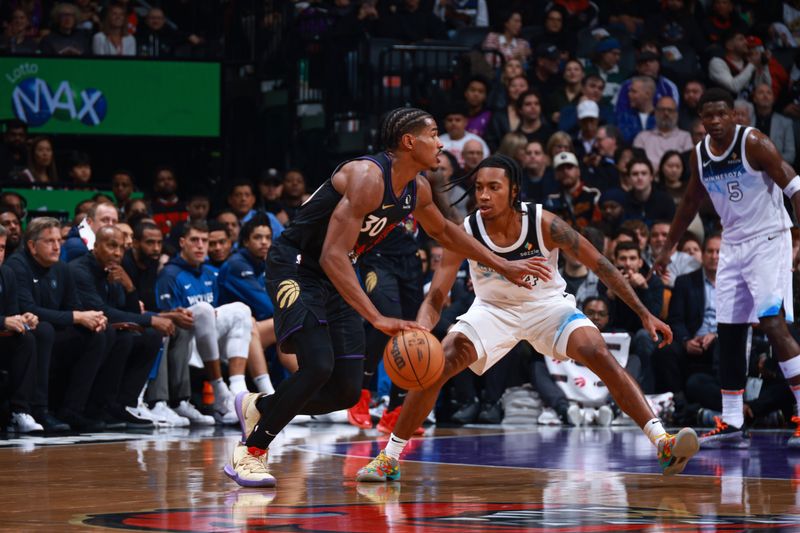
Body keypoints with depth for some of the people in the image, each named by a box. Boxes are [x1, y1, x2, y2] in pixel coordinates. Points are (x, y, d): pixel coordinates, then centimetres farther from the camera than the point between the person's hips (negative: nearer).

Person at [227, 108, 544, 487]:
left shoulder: (416, 190, 1)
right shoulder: (367, 177, -27)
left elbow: (443, 232, 24)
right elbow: (332, 256, -33)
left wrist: (503, 266, 21)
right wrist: (378, 320, -39)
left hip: (335, 279, 8)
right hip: (295, 267, -8)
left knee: (347, 391, 0)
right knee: (318, 366, -25)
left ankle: (259, 408, 23)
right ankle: (251, 451, -8)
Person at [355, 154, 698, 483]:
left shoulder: (544, 224, -26)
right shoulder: (466, 233, -24)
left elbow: (600, 266, -15)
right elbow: (435, 299, -21)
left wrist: (644, 313, -15)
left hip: (547, 305, -1)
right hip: (493, 309, 1)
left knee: (600, 355, -25)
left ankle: (663, 445, -23)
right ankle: (389, 458, -4)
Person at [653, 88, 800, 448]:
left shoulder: (754, 143, -14)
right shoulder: (699, 154, 5)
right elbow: (691, 202, 21)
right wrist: (668, 248, 24)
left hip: (769, 239, -7)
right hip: (732, 245, 7)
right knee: (728, 333, 6)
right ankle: (731, 424, 12)